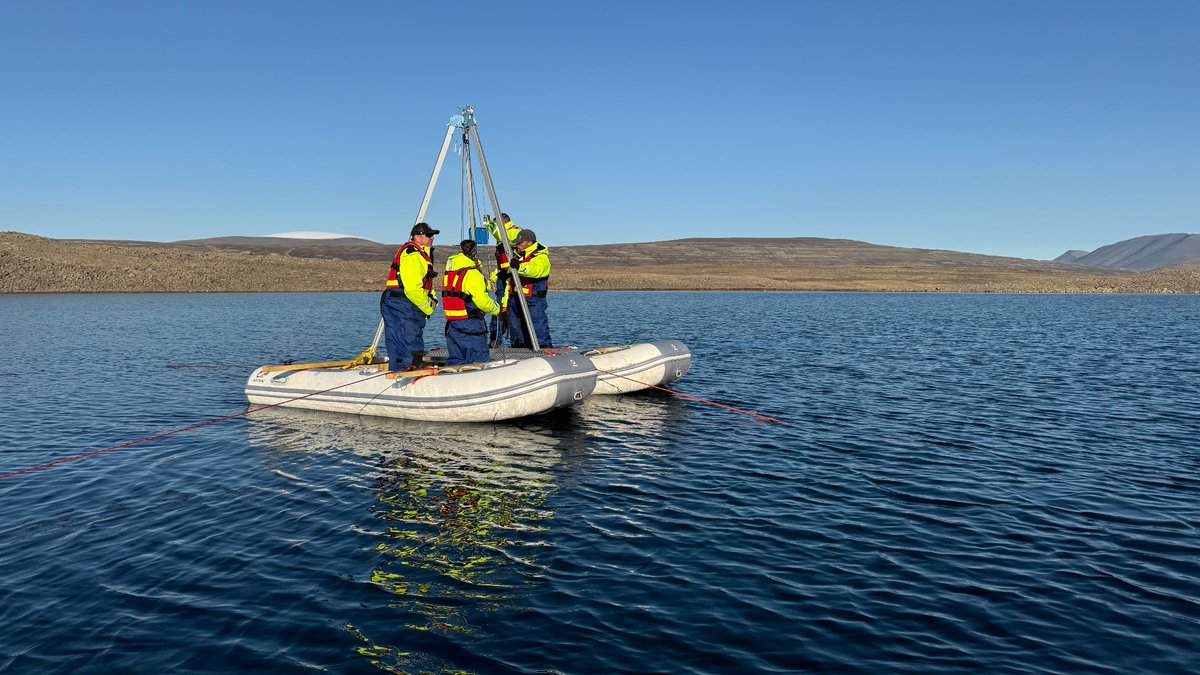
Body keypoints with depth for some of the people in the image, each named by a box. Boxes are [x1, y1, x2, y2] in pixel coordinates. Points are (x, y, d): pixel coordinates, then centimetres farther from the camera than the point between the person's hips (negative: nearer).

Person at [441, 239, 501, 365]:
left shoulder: (449, 272, 11)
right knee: (478, 363, -4)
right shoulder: (472, 274, -14)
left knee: (455, 360, 12)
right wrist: (496, 308, 2)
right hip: (470, 325, -8)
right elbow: (482, 301, -17)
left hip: (451, 323, 8)